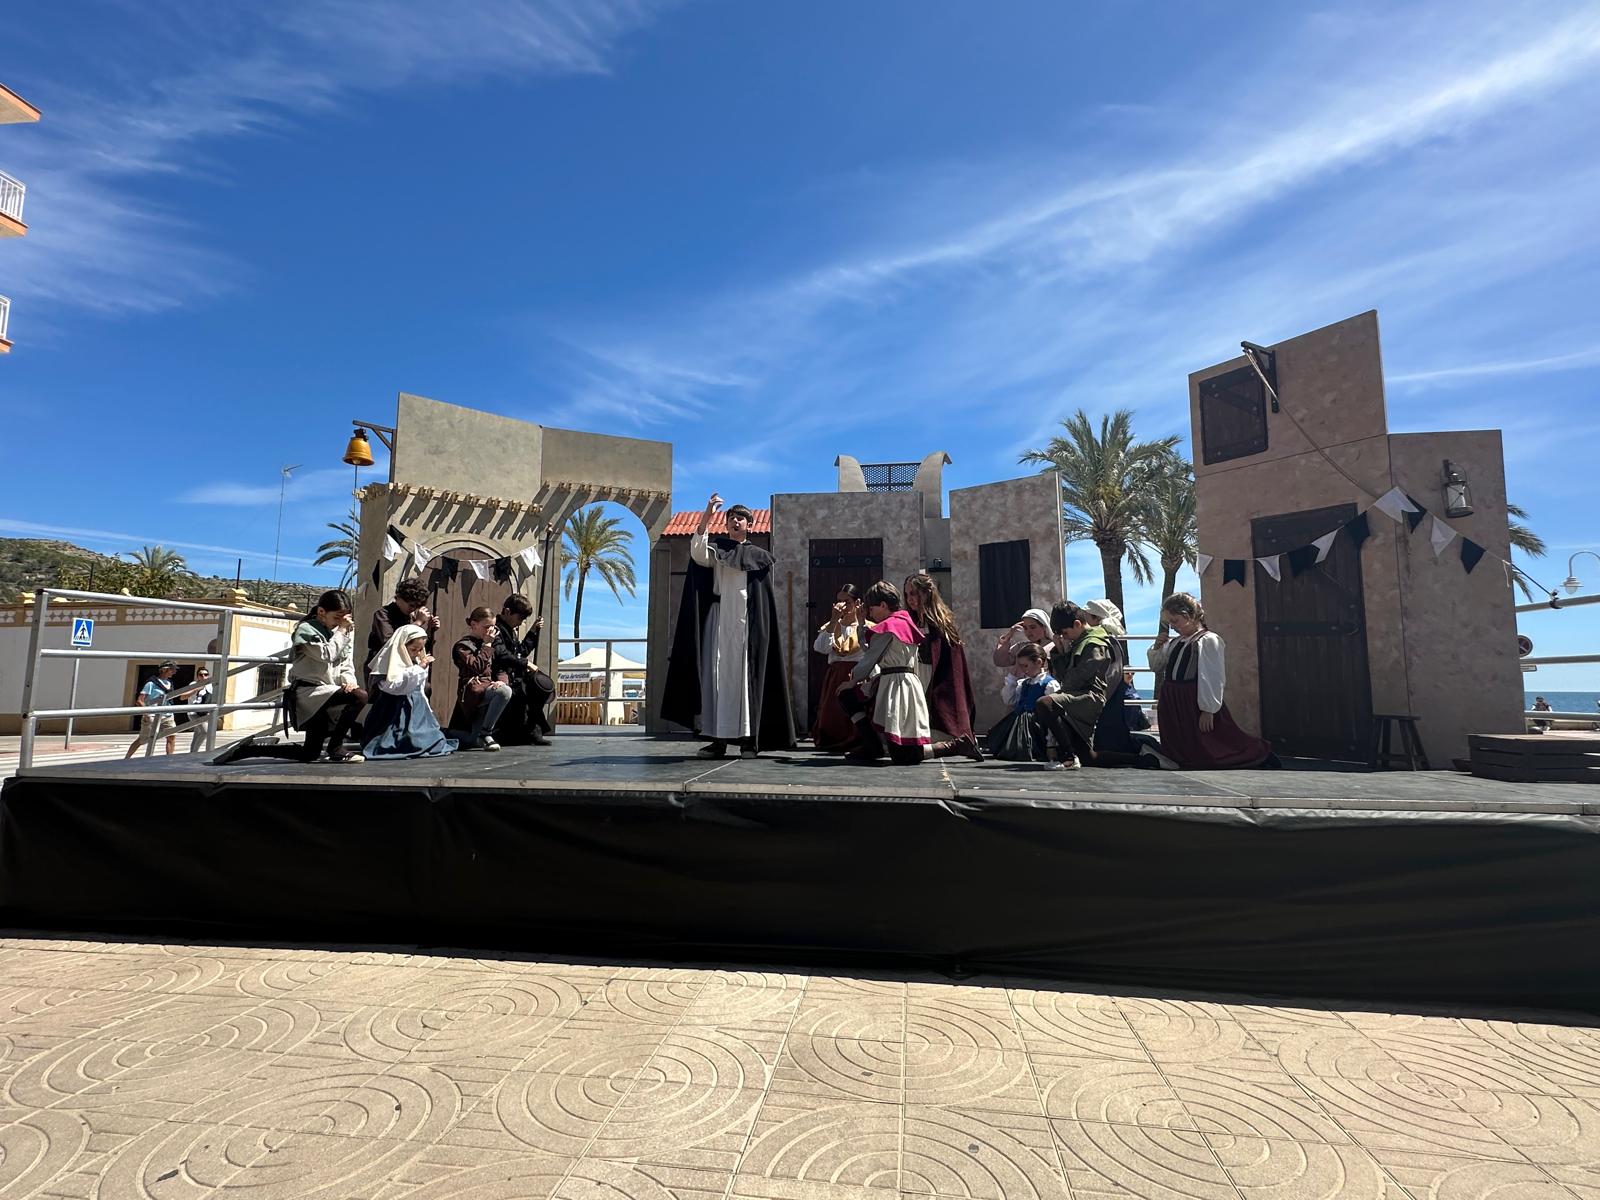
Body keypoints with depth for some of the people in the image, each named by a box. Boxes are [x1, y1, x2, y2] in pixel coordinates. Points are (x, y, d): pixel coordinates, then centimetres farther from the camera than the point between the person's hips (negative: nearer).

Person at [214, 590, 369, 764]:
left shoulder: (340, 632, 15)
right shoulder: (306, 629, -7)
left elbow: (346, 664, 10)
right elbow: (327, 655, -21)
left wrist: (349, 680, -10)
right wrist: (342, 630, -16)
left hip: (325, 693, 8)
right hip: (308, 691, -8)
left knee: (309, 754, 9)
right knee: (360, 697, -32)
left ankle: (249, 747, 23)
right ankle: (336, 748, -21)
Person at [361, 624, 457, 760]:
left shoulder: (416, 661, 13)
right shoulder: (392, 662, -11)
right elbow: (395, 686, -25)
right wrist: (419, 668, -24)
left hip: (416, 710, 8)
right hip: (395, 712, -8)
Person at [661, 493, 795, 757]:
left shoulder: (758, 556, 14)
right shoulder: (715, 548, 14)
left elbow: (765, 601, 11)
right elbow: (697, 553, -10)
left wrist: (759, 627, 0)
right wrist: (706, 517, -18)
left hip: (746, 624, 0)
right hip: (718, 621, 1)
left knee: (744, 676, -3)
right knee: (716, 674, -4)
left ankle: (748, 738, -1)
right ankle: (718, 738, -3)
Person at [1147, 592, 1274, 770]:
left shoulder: (1208, 641, -13)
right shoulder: (1177, 643, 11)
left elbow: (1212, 678, -18)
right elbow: (1156, 666, 21)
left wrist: (1208, 710, -20)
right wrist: (1157, 647, 3)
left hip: (1196, 708, -8)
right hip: (1173, 705, 8)